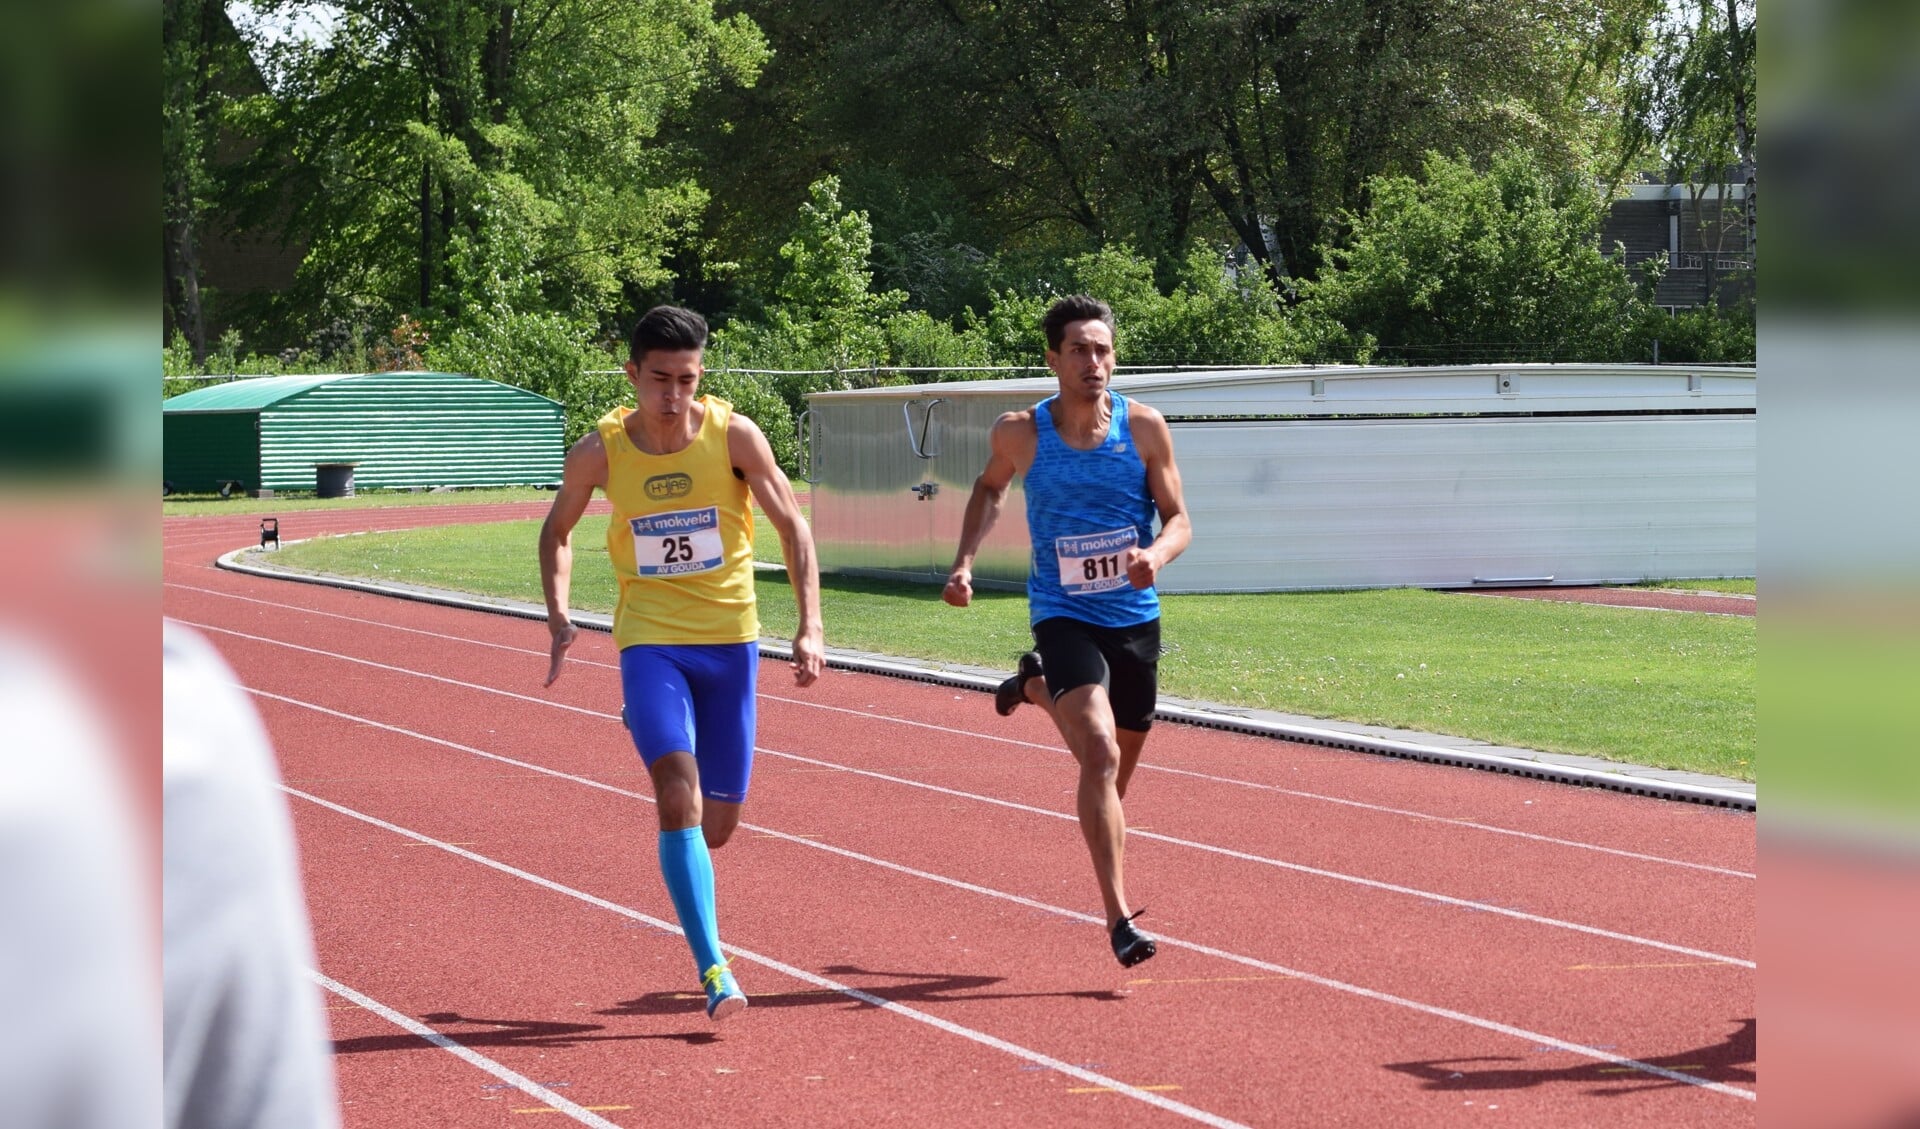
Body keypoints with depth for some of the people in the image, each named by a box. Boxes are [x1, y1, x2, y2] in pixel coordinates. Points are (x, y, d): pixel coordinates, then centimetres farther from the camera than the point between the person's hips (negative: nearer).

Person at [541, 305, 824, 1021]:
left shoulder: (733, 435, -9)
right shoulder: (599, 451, -6)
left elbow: (792, 525, -1)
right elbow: (557, 531, 12)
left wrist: (810, 627, -10)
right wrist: (558, 618, -2)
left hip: (730, 640, 1)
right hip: (650, 639, -1)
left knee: (717, 823, 7)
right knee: (680, 797, -22)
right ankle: (712, 968, -21)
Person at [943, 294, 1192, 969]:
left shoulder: (1145, 428, -7)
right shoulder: (1020, 433, -7)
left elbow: (1179, 520, -2)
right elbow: (990, 487, 15)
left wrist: (1155, 555, -24)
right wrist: (964, 562, 3)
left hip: (1135, 616, 3)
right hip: (1063, 616, -3)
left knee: (1122, 755, 20)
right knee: (1099, 755, -22)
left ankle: (1036, 688, 51)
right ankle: (1118, 917, -24)